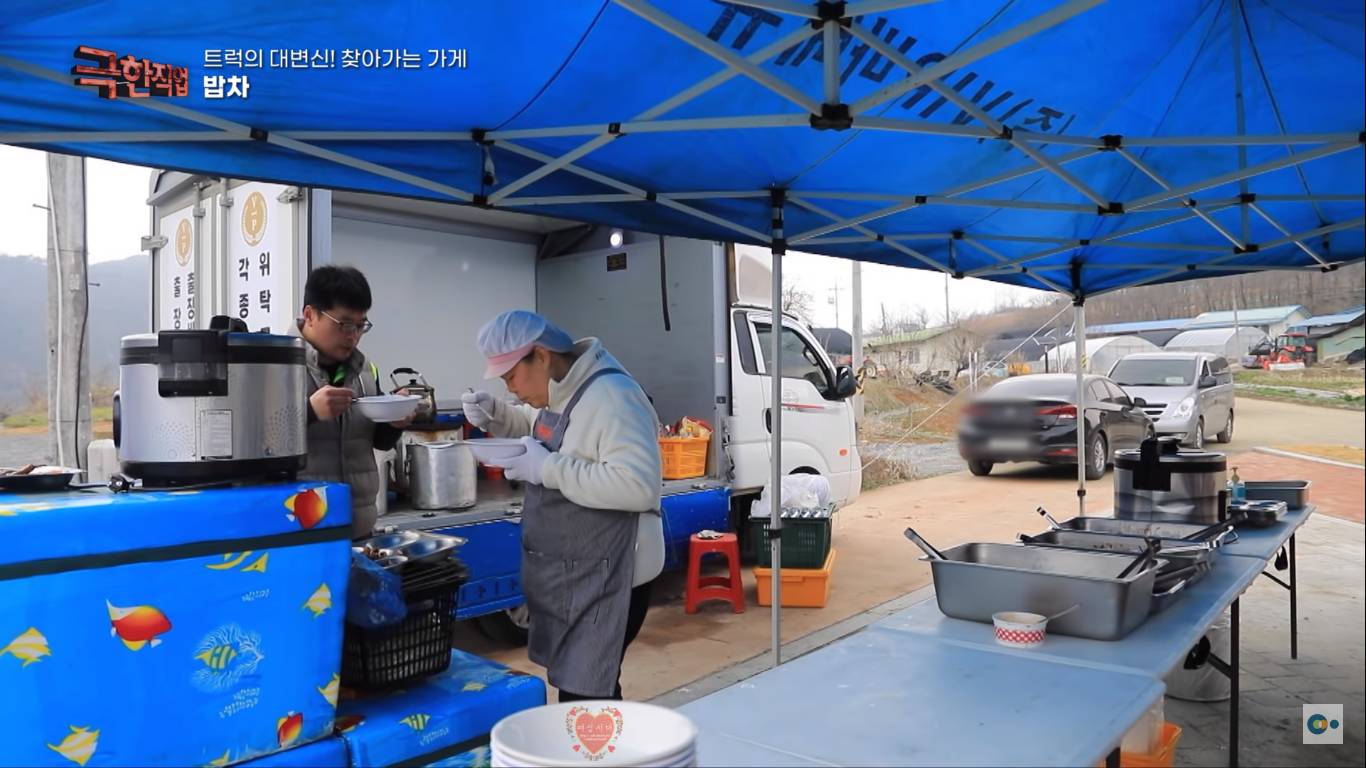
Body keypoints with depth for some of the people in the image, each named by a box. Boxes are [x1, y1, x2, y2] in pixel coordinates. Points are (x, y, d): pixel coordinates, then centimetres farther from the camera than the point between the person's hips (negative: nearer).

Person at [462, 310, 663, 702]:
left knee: (584, 698, -5)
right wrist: (495, 414, 8)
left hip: (607, 576, -10)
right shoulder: (555, 392, 8)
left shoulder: (611, 397, -22)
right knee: (574, 684, 18)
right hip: (568, 572, 10)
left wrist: (548, 469, -27)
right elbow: (534, 430, 29)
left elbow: (639, 486, -31)